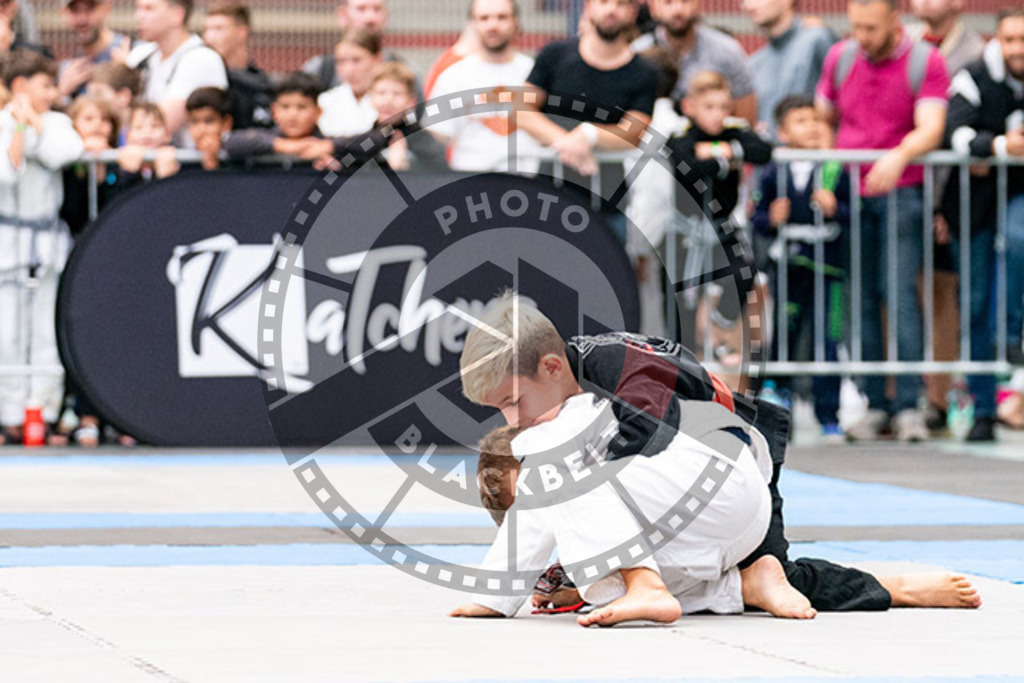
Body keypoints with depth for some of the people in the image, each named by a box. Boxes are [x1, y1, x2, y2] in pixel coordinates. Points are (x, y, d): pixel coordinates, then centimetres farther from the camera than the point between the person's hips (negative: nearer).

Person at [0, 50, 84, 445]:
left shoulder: (57, 123, 7)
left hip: (48, 238, 3)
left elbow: (63, 153, -14)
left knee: (47, 329, 2)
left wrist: (35, 121, -9)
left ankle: (44, 414, 6)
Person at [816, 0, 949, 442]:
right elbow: (822, 118, 20)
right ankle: (873, 405, 2)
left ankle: (909, 405, -10)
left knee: (901, 293, -12)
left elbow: (930, 130, -13)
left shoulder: (925, 62, -2)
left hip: (901, 191, -3)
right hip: (848, 192, 3)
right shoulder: (840, 58, 11)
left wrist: (899, 156, -32)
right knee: (862, 298, -1)